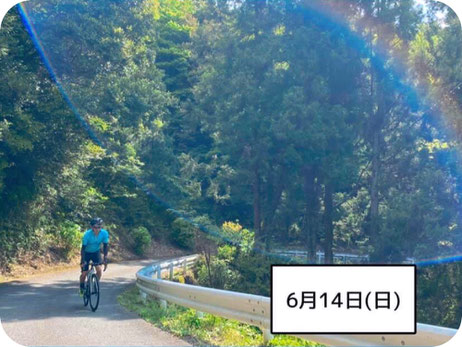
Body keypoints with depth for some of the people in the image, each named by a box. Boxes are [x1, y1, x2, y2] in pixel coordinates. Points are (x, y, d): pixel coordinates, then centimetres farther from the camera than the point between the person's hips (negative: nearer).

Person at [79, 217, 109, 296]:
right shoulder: (87, 234, -31)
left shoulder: (104, 233, -24)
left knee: (99, 269, -18)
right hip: (87, 253, -2)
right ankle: (82, 288, 24)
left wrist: (105, 258, -20)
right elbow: (83, 248, -26)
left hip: (96, 252, 2)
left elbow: (105, 246, -14)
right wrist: (82, 260, -33)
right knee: (84, 273, -3)